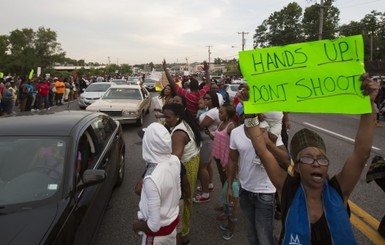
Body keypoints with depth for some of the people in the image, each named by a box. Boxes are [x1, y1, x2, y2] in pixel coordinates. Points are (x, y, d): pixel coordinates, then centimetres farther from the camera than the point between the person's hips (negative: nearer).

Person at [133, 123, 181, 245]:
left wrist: (138, 225, -9)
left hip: (158, 232, -5)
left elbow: (154, 225, -28)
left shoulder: (152, 179, -36)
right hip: (173, 220, 5)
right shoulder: (175, 160, -16)